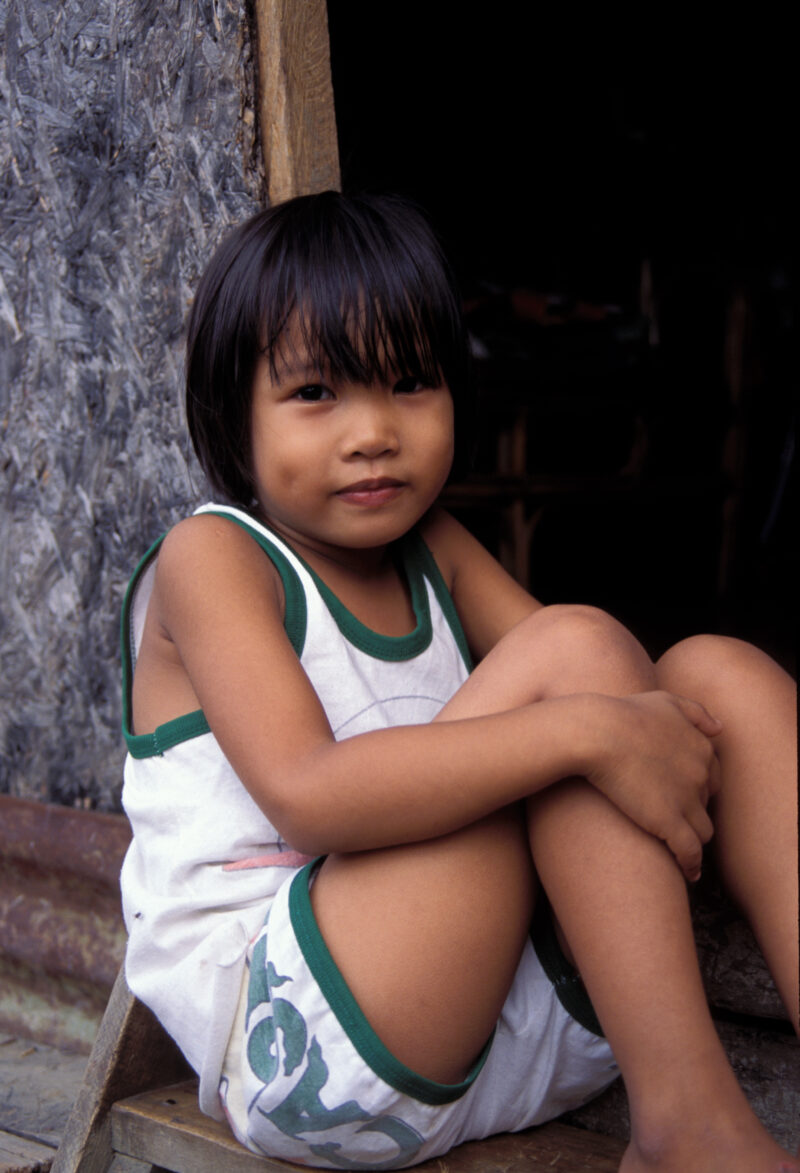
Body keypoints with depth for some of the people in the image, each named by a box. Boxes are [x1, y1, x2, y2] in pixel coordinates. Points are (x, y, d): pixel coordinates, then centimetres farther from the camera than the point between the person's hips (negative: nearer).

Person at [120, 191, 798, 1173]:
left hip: (505, 1016, 7)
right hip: (290, 1043, -7)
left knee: (715, 672, -4)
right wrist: (586, 732, -29)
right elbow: (306, 793, -23)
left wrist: (660, 726, -18)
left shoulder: (432, 550, 15)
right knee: (573, 647, -22)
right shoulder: (210, 557, -7)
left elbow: (599, 693, 6)